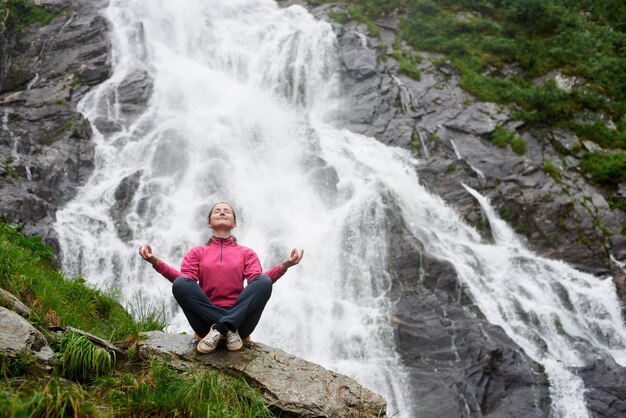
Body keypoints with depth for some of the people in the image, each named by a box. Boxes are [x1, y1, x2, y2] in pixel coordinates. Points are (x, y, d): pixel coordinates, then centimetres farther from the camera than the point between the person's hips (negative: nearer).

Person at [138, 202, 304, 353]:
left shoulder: (246, 253, 18)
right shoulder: (197, 252, 19)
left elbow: (258, 280, 0)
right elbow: (184, 280, 1)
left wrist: (284, 266, -18)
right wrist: (156, 262, -14)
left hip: (240, 318, 0)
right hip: (206, 319, 0)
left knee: (264, 282, -24)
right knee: (180, 283, -25)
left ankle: (218, 328, -27)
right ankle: (229, 328, -24)